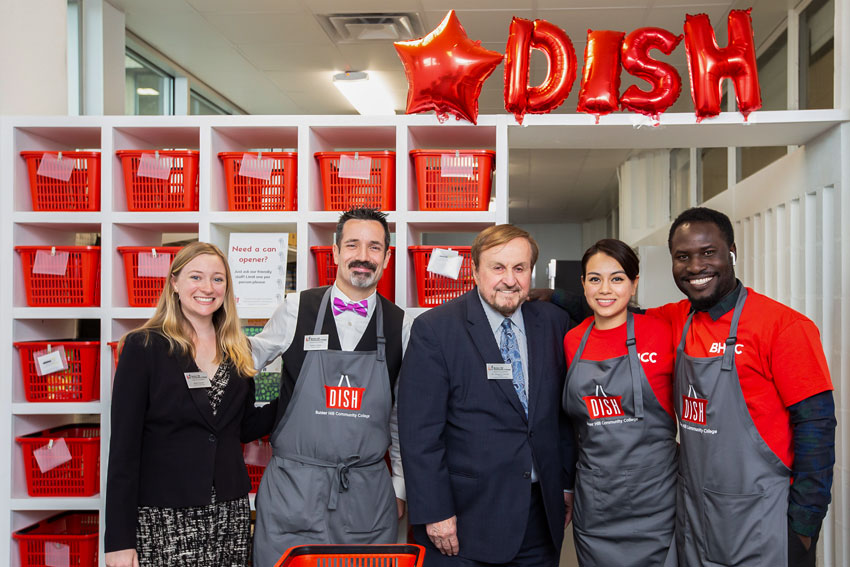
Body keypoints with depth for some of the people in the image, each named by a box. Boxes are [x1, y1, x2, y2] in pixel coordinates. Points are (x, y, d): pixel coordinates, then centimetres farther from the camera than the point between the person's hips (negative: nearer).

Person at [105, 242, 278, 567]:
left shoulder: (238, 351, 7)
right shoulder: (143, 347, -7)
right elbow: (124, 445, -8)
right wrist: (119, 541, -11)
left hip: (230, 515, 4)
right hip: (164, 518, -4)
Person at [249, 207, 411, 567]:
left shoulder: (400, 326, 2)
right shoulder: (296, 309, -3)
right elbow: (253, 356, 13)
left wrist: (400, 486, 11)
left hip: (367, 496, 2)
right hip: (292, 489, -1)